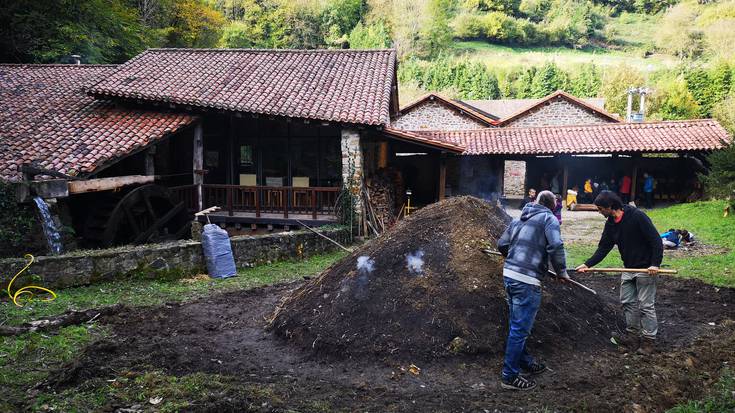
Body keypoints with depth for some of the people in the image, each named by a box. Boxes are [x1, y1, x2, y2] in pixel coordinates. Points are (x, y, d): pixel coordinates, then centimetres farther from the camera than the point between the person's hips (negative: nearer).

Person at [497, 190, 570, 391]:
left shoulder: (519, 219, 18)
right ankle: (510, 376, 6)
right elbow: (556, 247, -16)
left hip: (508, 275, 8)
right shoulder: (549, 218, -3)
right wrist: (561, 272, -4)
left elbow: (502, 244, 18)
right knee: (520, 328, -1)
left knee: (516, 324, 20)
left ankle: (524, 360, 37)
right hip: (526, 281, -8)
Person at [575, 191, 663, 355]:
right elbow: (603, 248, 5)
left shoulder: (637, 217, -21)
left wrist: (655, 264, -26)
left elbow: (656, 240, -20)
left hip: (646, 268, -8)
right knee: (628, 302, 11)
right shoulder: (611, 224, 3)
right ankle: (633, 336, 22)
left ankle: (649, 340, 12)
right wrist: (588, 264, -5)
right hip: (629, 268, 8)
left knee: (646, 305, 0)